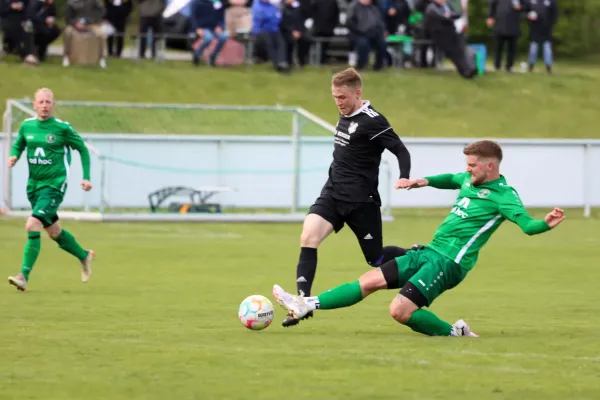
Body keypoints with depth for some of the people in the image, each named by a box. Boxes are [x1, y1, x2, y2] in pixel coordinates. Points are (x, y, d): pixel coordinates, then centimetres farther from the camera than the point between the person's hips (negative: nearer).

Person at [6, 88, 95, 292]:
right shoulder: (27, 126, 3)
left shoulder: (62, 128, -8)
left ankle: (24, 276, -21)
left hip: (54, 185, -6)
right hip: (34, 184, 6)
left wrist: (86, 177, 0)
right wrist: (14, 156, -4)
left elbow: (82, 149, 4)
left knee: (32, 225, -21)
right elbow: (18, 145, 19)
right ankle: (84, 256, 43)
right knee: (54, 231, 17)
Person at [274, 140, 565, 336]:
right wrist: (425, 181, 22)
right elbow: (451, 179, 34)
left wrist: (546, 224, -46)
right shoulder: (470, 180, 11)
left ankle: (454, 333, -3)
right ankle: (306, 305, 7)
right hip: (430, 251, 8)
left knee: (400, 311, -20)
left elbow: (526, 224, -26)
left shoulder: (502, 195, -14)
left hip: (448, 263, -8)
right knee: (369, 281, 6)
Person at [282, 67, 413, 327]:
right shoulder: (345, 116, 10)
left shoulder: (372, 121, -15)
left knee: (376, 258, 3)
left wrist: (404, 178, -34)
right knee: (308, 237, -15)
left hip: (360, 201, -7)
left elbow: (400, 150, -18)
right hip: (332, 194, 7)